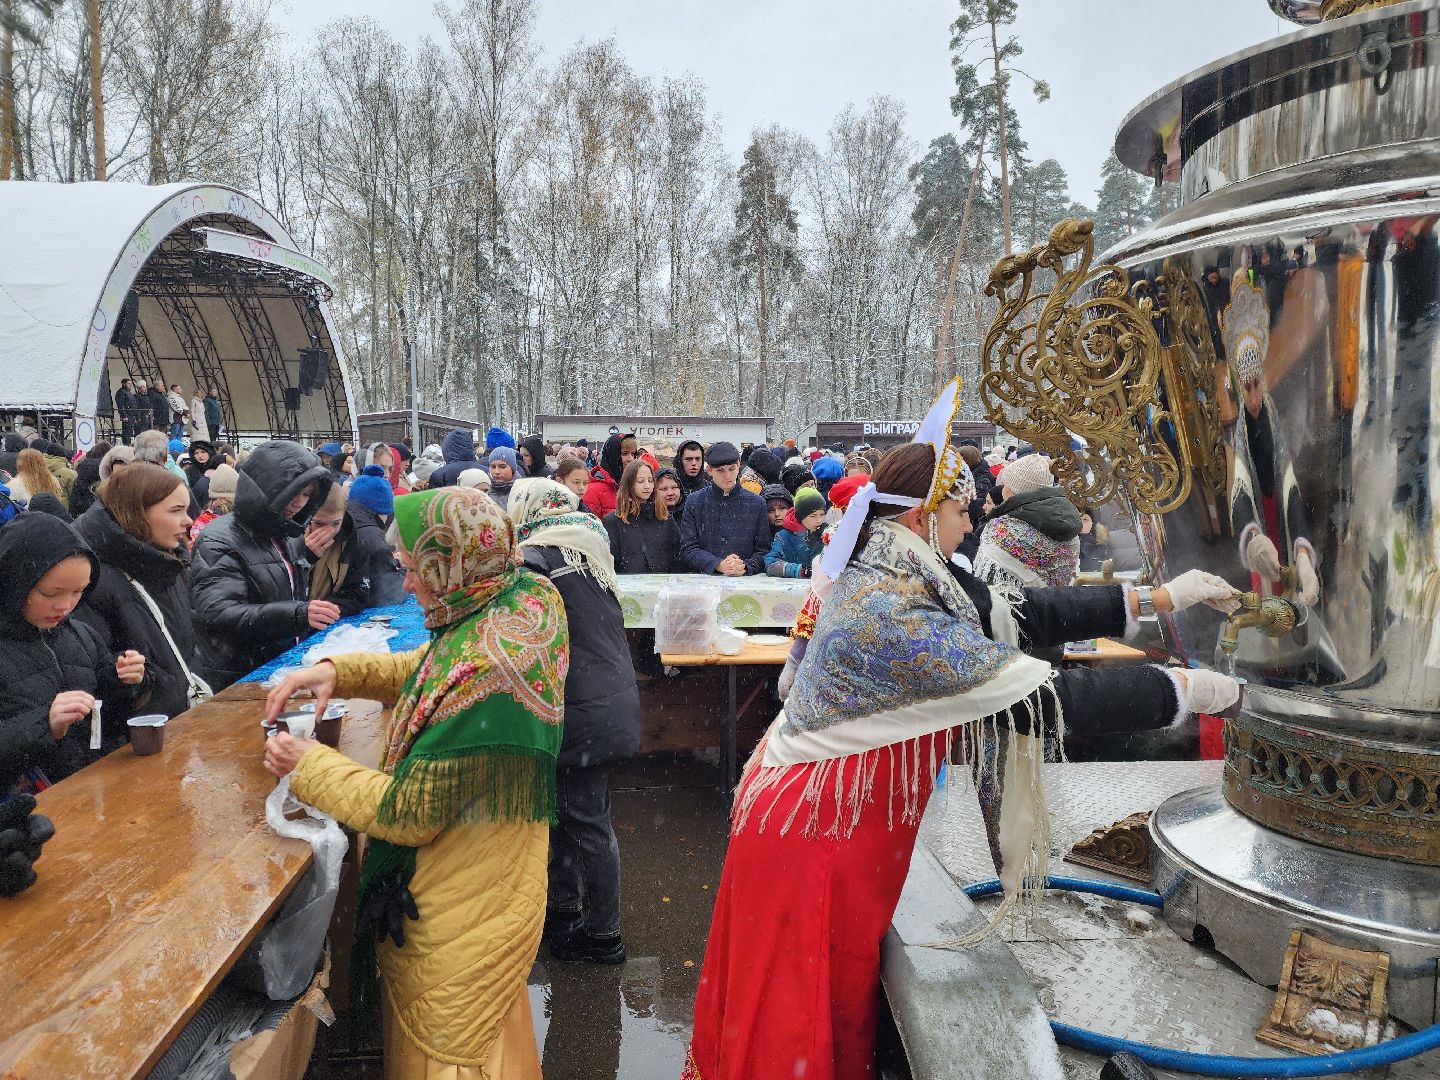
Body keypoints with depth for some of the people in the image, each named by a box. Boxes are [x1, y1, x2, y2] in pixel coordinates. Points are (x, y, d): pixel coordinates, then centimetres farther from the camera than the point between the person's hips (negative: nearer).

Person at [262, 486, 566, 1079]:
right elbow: (424, 669, 13)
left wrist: (309, 764, -11)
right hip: (494, 886, 9)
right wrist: (338, 669, -2)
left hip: (457, 922, -8)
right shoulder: (522, 601, -5)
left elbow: (407, 814, -25)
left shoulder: (483, 671, -34)